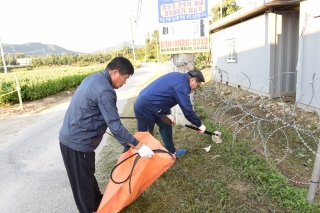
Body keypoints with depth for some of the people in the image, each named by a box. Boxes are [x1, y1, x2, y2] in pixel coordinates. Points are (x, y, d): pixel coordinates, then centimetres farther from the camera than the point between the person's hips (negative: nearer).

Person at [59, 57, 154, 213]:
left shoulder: (94, 78, 8)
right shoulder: (104, 90, -24)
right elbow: (114, 125, -24)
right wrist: (139, 146, -17)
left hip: (71, 137, 10)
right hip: (78, 142, -10)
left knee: (88, 175, 25)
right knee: (83, 182, 8)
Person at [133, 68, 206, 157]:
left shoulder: (178, 77, 11)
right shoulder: (182, 86, -19)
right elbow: (187, 110, -17)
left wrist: (168, 113, 10)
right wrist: (199, 124, -3)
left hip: (147, 103, 10)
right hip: (144, 107, -10)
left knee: (166, 125, 18)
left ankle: (171, 152, 33)